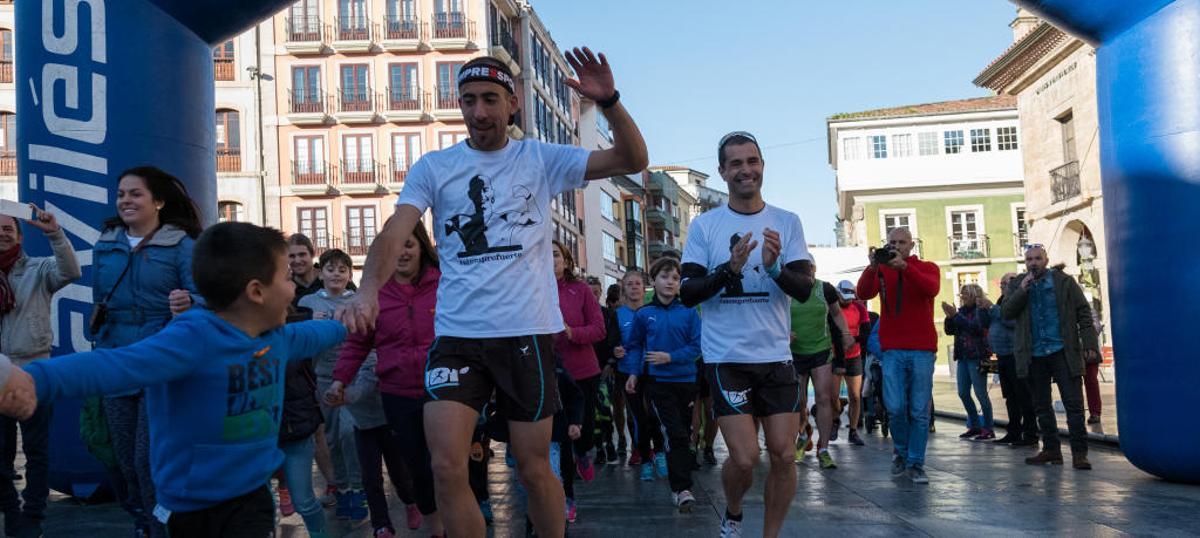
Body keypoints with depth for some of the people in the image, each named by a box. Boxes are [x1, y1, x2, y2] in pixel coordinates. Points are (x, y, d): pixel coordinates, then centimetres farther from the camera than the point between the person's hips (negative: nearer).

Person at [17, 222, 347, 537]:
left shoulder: (277, 337, 2)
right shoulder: (195, 338, -22)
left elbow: (310, 335, 25)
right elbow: (114, 366, -36)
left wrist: (341, 327, 44)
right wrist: (33, 379, -52)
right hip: (193, 508, -5)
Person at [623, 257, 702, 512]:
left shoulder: (688, 312, -1)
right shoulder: (644, 314, 0)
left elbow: (696, 346, -5)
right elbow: (635, 345, 12)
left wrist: (670, 357, -15)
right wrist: (634, 373, 4)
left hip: (686, 379, 2)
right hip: (659, 382, -2)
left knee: (685, 433, 13)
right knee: (675, 433, -12)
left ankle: (680, 484, 29)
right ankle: (682, 488, -10)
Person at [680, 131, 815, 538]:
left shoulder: (787, 222, 5)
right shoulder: (704, 225, 1)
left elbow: (804, 289, -2)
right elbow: (688, 293, -4)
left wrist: (775, 267, -22)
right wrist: (729, 269, -20)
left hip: (776, 356, 2)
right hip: (726, 358, -2)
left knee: (783, 455, 1)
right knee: (745, 458, -6)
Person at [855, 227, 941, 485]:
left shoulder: (927, 268, 8)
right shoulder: (881, 270, 11)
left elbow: (931, 289, -15)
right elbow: (863, 293, -7)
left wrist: (903, 266, -25)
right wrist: (873, 266, -21)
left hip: (922, 349, 0)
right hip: (892, 349, 1)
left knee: (920, 411, 0)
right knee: (895, 408, -5)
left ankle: (916, 463, 10)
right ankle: (900, 450, 20)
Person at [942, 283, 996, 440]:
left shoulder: (981, 310, -8)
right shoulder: (962, 311, 11)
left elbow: (975, 327, -22)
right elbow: (949, 330, 9)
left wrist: (956, 316, -20)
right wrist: (949, 317, -8)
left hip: (977, 357, -8)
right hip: (963, 357, 8)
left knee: (980, 393, -4)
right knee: (963, 393, 10)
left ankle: (988, 428, 5)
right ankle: (975, 426, 22)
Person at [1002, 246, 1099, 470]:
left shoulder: (1064, 282, 3)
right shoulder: (1017, 285, 10)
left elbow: (1083, 313, 1)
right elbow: (1006, 312, -1)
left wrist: (1089, 344, -7)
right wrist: (1022, 290, -13)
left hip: (1062, 351, -3)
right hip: (1033, 355, 3)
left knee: (1074, 403, -5)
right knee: (1041, 406, 9)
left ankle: (1079, 453, -1)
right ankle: (1051, 449, 18)